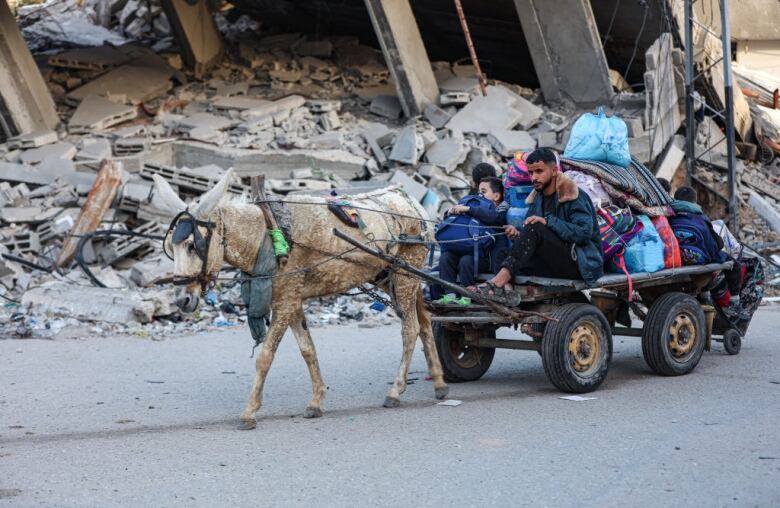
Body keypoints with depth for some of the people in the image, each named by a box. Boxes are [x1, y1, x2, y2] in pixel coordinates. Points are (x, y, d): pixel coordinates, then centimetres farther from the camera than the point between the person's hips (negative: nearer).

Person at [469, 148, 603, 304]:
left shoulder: (574, 196, -5)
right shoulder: (537, 199, 16)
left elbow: (585, 232, -19)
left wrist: (548, 222, -23)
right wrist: (518, 235, -11)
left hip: (581, 264, -7)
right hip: (556, 266, 7)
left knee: (535, 228, -27)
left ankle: (500, 279, -38)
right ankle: (506, 288, -45)